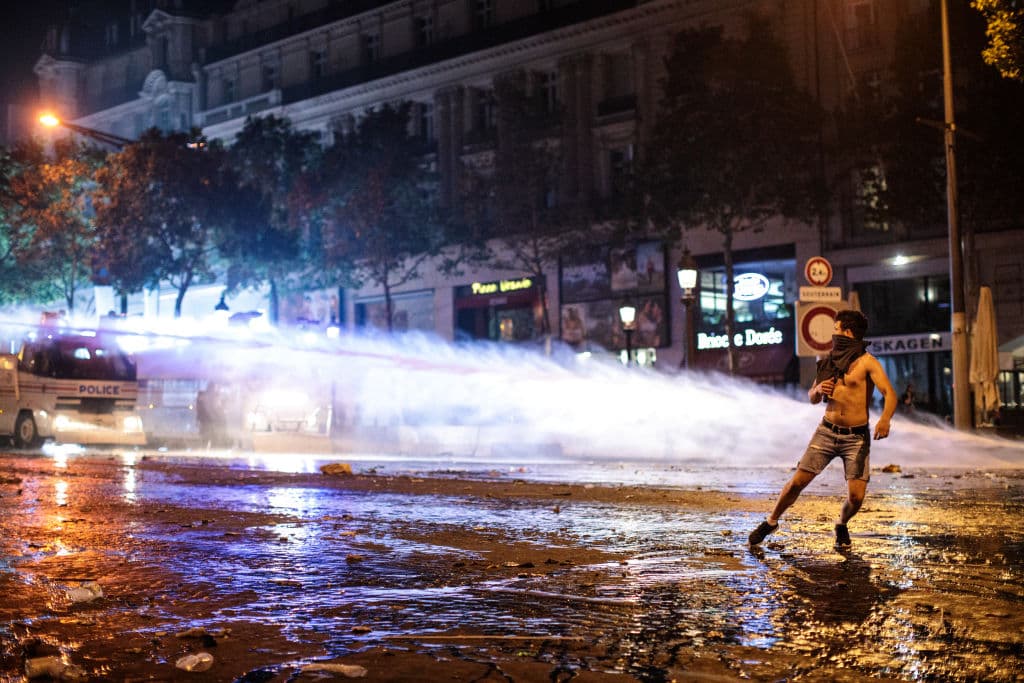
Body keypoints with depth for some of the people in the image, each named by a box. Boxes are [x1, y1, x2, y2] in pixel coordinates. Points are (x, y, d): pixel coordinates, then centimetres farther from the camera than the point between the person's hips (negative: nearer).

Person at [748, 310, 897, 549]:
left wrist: (885, 418, -39)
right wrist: (818, 390, -6)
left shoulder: (866, 362, -8)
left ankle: (841, 525, 23)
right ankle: (771, 521, 19)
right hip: (826, 431, 4)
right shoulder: (829, 361, 9)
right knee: (797, 482, -2)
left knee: (856, 496, -9)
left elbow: (890, 393, -19)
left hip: (857, 437, -4)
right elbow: (812, 398, 19)